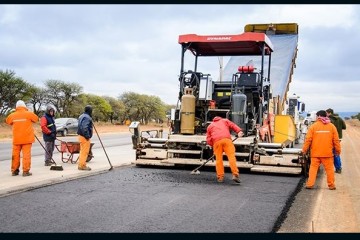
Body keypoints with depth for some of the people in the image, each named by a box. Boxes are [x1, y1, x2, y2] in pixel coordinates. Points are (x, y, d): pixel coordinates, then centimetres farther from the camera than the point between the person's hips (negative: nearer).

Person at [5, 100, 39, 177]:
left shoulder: (12, 115, 0)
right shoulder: (29, 114, -8)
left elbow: (7, 121, 18)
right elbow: (36, 119, 7)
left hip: (16, 139, 3)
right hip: (27, 139, -3)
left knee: (15, 155, 12)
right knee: (26, 154, -1)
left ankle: (14, 170, 19)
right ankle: (26, 171, -4)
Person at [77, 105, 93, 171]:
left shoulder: (81, 116, 15)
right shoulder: (87, 117, -18)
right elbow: (84, 128, -27)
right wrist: (87, 136, -22)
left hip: (81, 136, 10)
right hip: (85, 137, -10)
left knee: (82, 151, 17)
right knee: (85, 151, -5)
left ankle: (80, 165, 23)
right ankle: (82, 165, -2)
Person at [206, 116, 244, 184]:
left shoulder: (210, 126, 31)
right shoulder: (225, 120, 31)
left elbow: (208, 140, 20)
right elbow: (233, 125, 10)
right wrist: (239, 131, -3)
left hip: (216, 141, 1)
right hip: (227, 139, -1)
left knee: (218, 159, 6)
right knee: (231, 156, -7)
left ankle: (220, 177, 3)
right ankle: (235, 174, -19)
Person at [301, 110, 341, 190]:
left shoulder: (313, 126, -3)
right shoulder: (331, 126, 2)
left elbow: (308, 139, -4)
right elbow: (336, 140, 4)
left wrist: (304, 149, 4)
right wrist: (338, 150, 14)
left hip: (315, 153, -1)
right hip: (327, 153, 1)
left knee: (313, 168, 6)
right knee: (329, 169, 8)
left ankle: (310, 184, 4)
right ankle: (331, 185, 13)